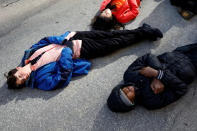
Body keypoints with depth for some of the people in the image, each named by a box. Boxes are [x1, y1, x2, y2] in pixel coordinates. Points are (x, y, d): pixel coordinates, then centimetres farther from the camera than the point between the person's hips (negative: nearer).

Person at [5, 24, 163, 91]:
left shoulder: (29, 53, 1)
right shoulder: (41, 79, -14)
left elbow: (46, 40, 8)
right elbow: (63, 78, -23)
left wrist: (62, 40, -10)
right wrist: (65, 53, -28)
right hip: (80, 50, -4)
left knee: (111, 35, 0)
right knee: (115, 43, -4)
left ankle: (142, 31, 16)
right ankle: (143, 33, 12)